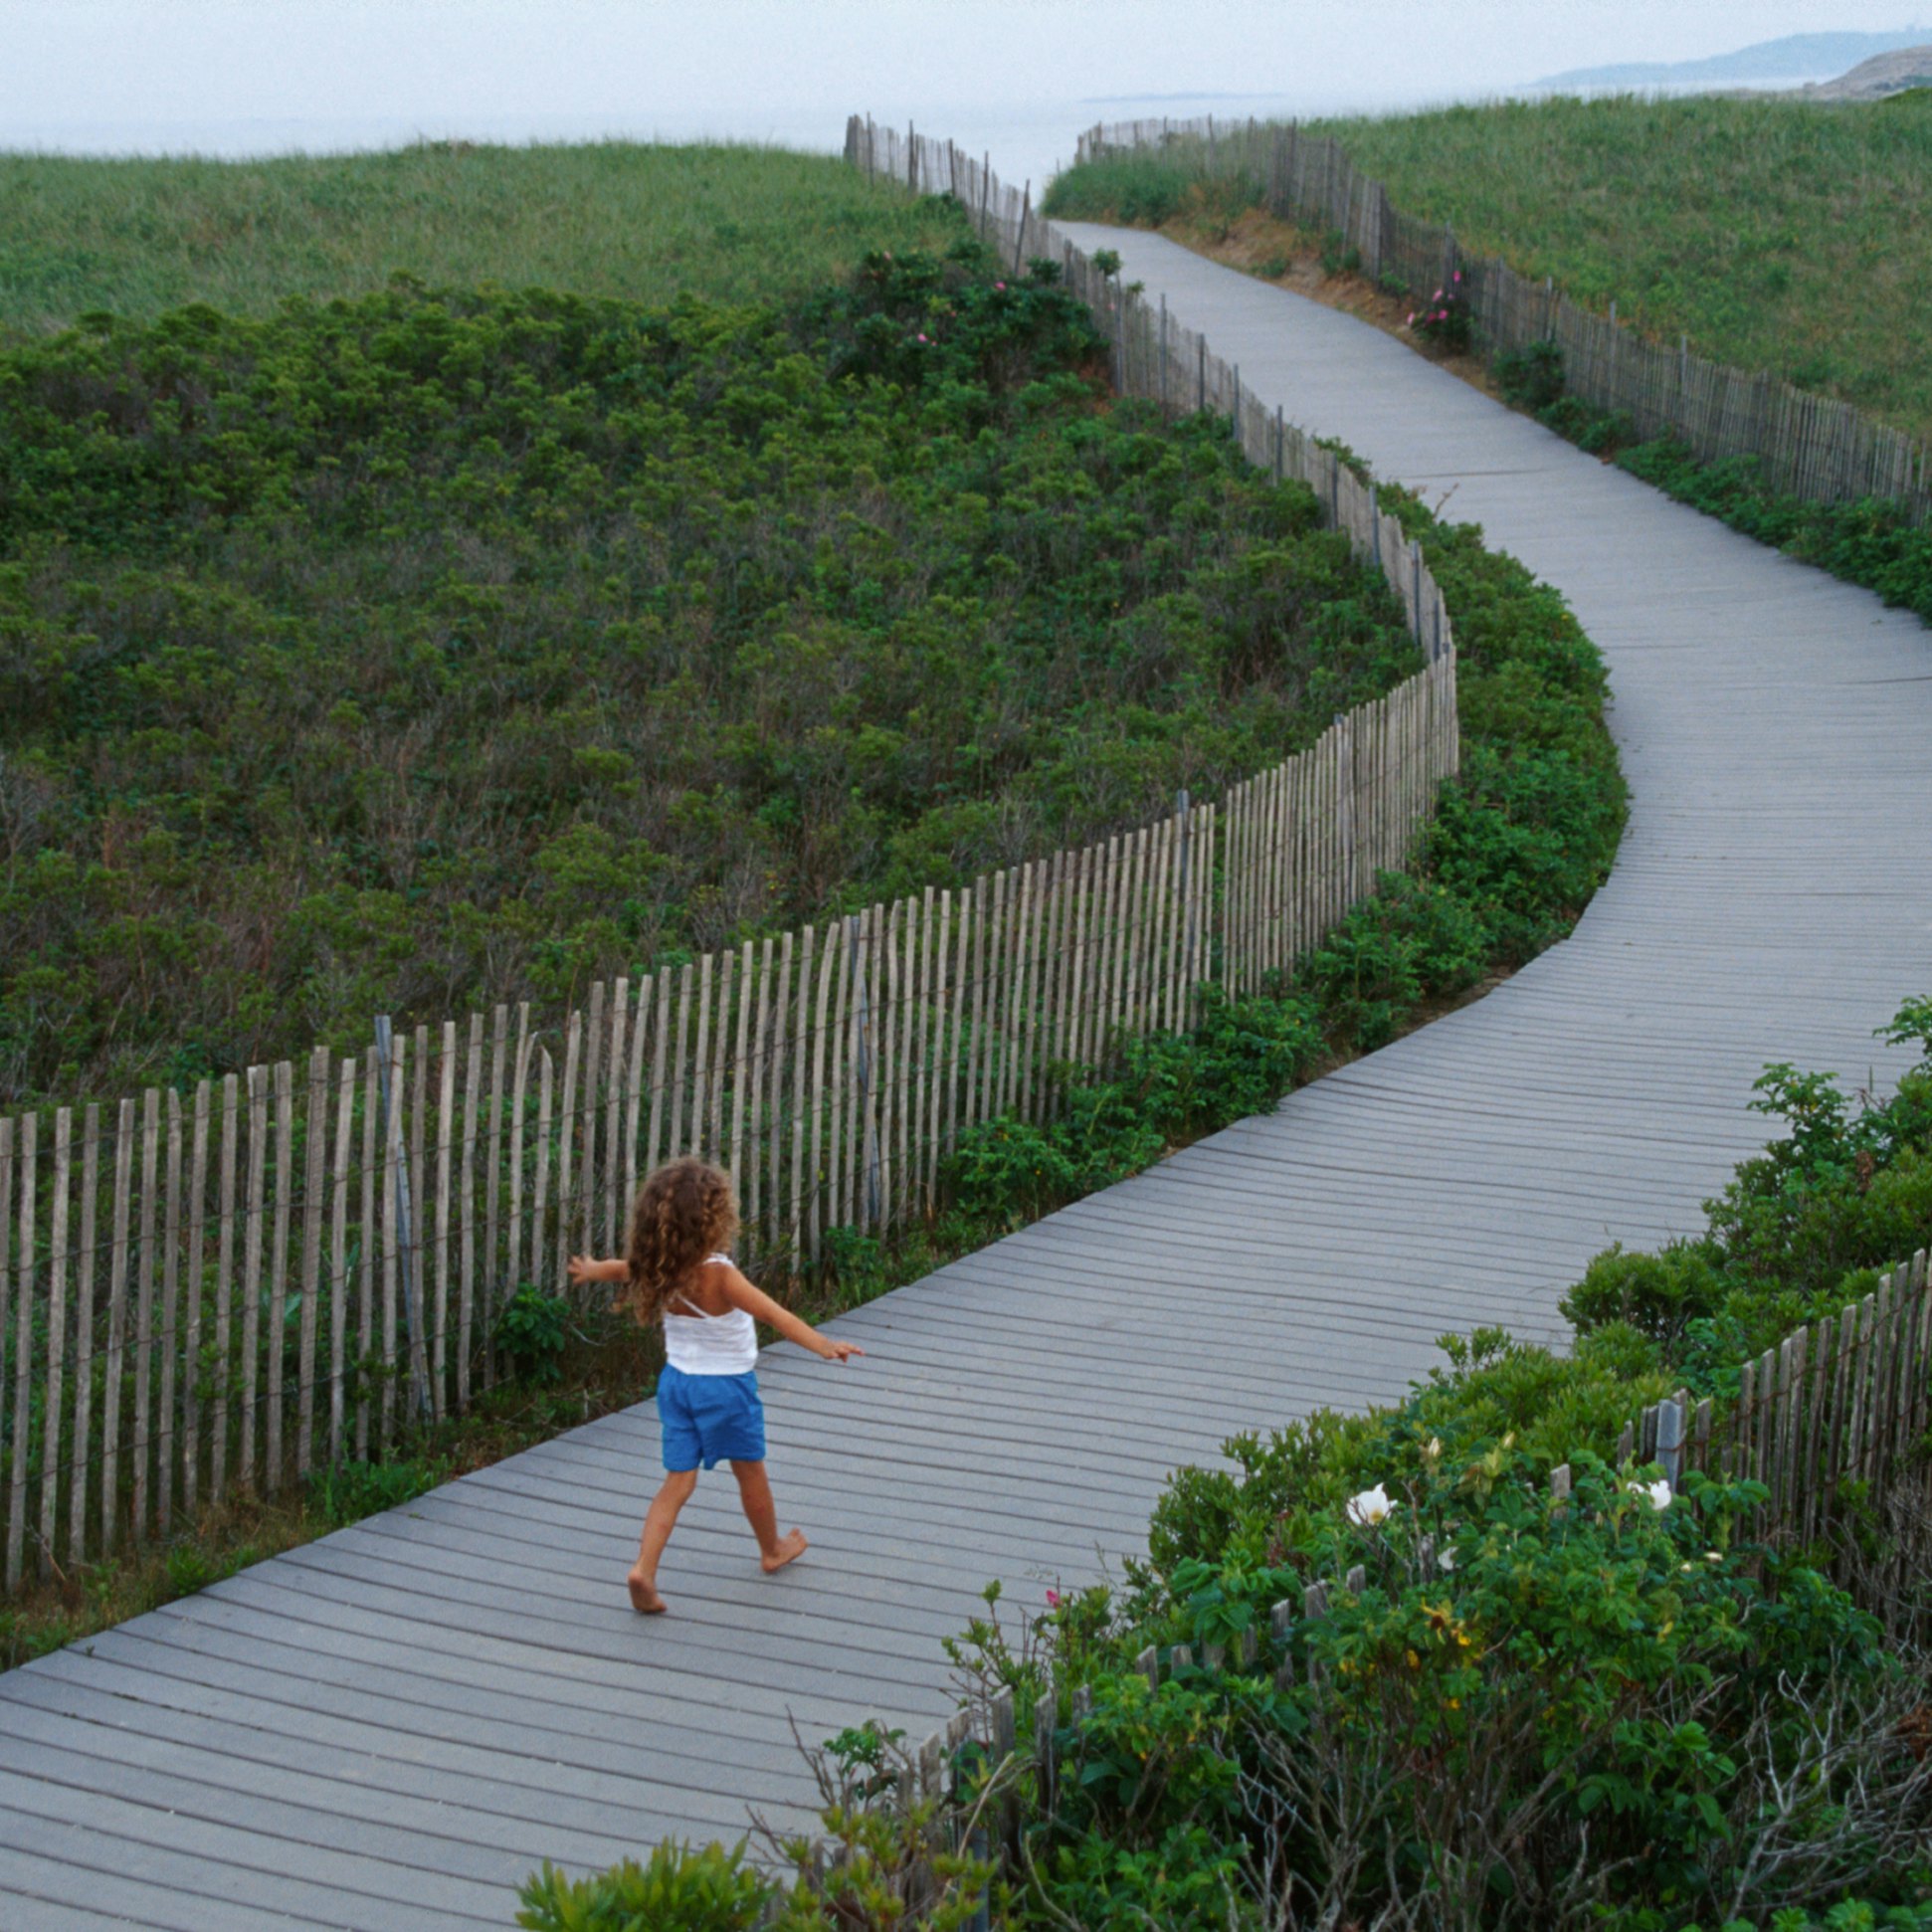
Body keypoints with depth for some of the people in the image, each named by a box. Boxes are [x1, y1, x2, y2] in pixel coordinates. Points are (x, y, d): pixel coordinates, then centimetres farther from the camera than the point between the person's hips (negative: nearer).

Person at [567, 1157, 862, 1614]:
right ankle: (773, 1549, 38)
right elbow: (775, 1315, -36)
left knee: (678, 1482, 8)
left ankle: (644, 1568, -8)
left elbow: (624, 1268, 16)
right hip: (727, 1386, -5)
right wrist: (823, 1345, -42)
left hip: (676, 1382, 5)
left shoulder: (658, 1269, -7)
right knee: (751, 1473, 18)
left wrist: (592, 1269, 38)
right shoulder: (718, 1275, -27)